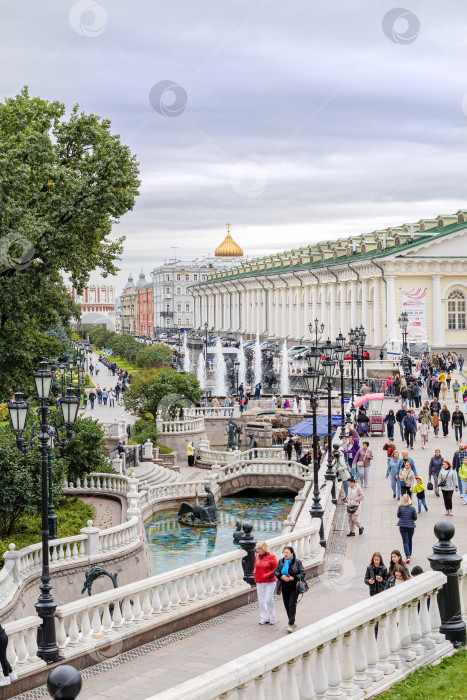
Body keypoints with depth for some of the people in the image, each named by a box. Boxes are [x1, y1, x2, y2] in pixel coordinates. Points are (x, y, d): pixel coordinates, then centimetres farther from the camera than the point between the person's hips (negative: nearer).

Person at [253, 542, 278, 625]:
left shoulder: (271, 557, -9)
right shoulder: (257, 557, 8)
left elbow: (276, 569, -8)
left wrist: (268, 575, -16)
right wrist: (255, 574, 5)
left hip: (269, 582, -5)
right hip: (259, 583, 6)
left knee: (269, 600, -7)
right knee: (261, 601, 6)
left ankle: (272, 618, 10)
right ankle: (264, 618, 16)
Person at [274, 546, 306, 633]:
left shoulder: (297, 562, -5)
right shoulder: (281, 561, 6)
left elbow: (302, 573, -6)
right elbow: (276, 571, 7)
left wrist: (293, 578, -19)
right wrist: (281, 576, -14)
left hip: (294, 587, -4)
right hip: (284, 587, 4)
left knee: (292, 604, -11)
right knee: (287, 605, 8)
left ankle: (291, 624, -10)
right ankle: (292, 622, 22)